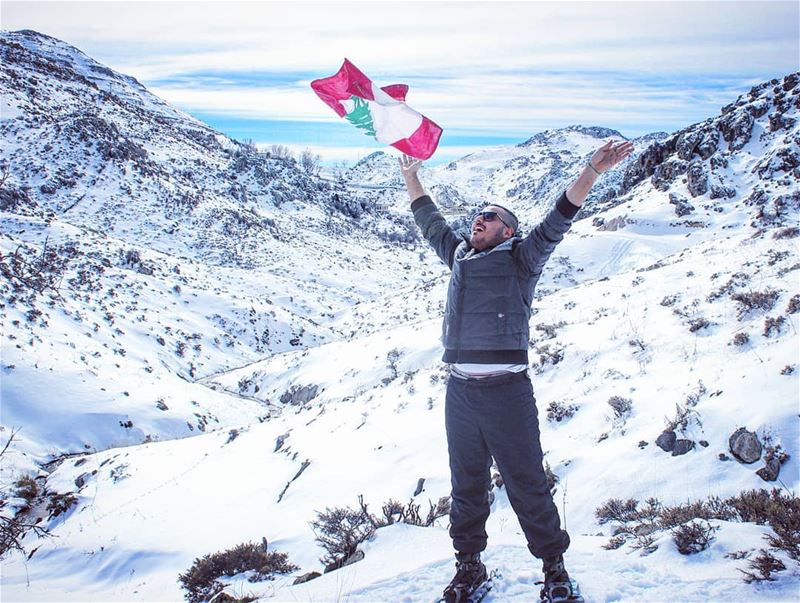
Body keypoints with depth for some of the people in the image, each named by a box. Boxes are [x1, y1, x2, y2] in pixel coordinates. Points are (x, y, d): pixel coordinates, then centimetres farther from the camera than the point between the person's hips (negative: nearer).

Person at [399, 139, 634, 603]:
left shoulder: (520, 259, 2)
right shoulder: (459, 255, 16)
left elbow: (557, 222, -10)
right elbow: (430, 222, 31)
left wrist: (593, 171, -20)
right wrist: (411, 176, 39)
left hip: (507, 391, -5)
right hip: (460, 391, 5)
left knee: (528, 487, 2)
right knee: (466, 487, 15)